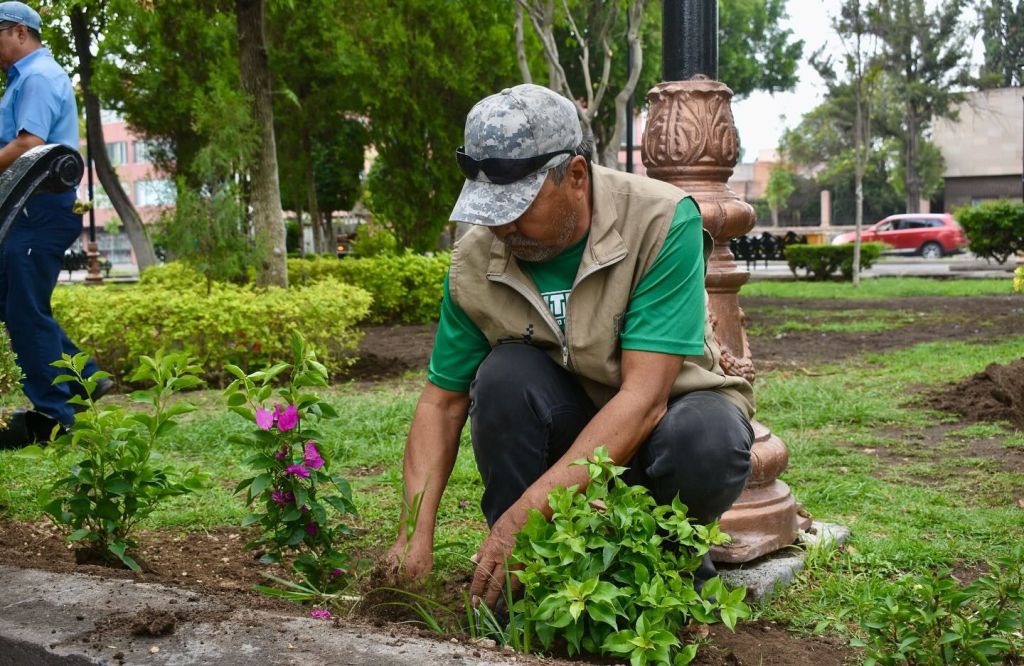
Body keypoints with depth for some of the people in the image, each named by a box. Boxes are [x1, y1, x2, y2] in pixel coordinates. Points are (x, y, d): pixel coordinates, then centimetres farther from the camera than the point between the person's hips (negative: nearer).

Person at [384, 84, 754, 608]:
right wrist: (415, 533, -19)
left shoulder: (662, 220, -25)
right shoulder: (473, 261, -13)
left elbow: (644, 396, -31)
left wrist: (527, 514, -37)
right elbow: (442, 402, -4)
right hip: (565, 426, 2)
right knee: (506, 373, -27)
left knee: (706, 441, -35)